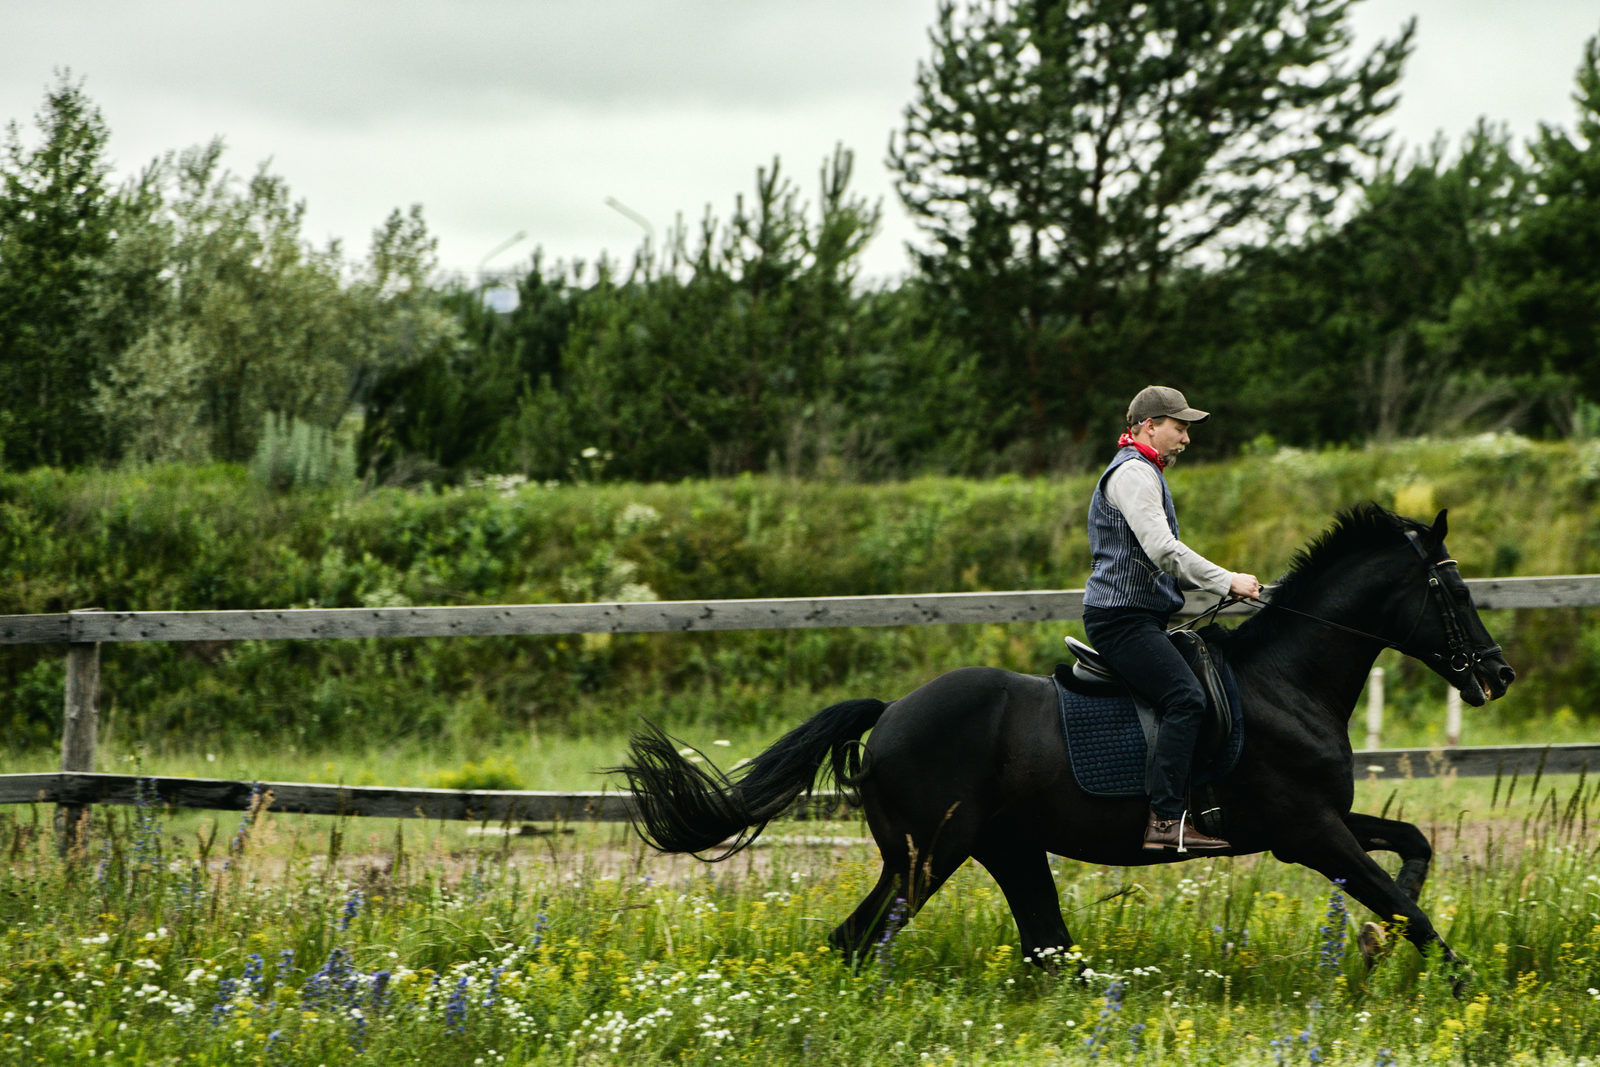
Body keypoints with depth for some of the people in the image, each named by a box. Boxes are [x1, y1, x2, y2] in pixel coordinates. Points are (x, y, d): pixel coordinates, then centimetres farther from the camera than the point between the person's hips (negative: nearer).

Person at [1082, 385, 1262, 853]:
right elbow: (1162, 549, -21)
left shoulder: (1144, 474, 26)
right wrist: (1226, 581, -17)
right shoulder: (1133, 473, -10)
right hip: (1122, 617, -11)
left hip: (1141, 617, 11)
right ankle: (1166, 819, -31)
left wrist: (1218, 582, 17)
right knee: (1186, 696, -24)